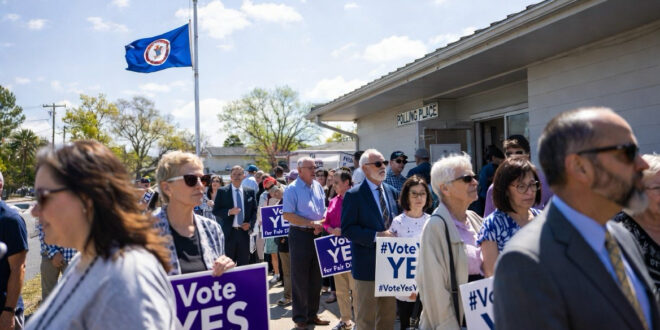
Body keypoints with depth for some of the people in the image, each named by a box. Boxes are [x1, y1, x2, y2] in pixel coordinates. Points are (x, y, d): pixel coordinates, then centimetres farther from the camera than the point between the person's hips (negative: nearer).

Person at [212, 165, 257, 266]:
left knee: (244, 263, 10)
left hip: (244, 231, 2)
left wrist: (250, 223, -4)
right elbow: (215, 211, -2)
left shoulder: (250, 191, 6)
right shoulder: (222, 191, -1)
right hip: (228, 232, -2)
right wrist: (229, 212, -18)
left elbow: (254, 210, 11)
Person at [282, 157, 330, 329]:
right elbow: (287, 215, -16)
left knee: (316, 277, 13)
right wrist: (311, 223, -20)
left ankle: (312, 314, 28)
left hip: (317, 235, 6)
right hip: (300, 235, -6)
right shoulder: (292, 189, -9)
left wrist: (321, 225, -7)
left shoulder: (318, 186, 8)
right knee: (300, 278, 3)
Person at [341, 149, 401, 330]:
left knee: (389, 314, 18)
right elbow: (347, 229, -15)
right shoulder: (354, 195, -11)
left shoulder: (392, 191, 7)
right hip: (368, 263, -5)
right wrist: (376, 236, -23)